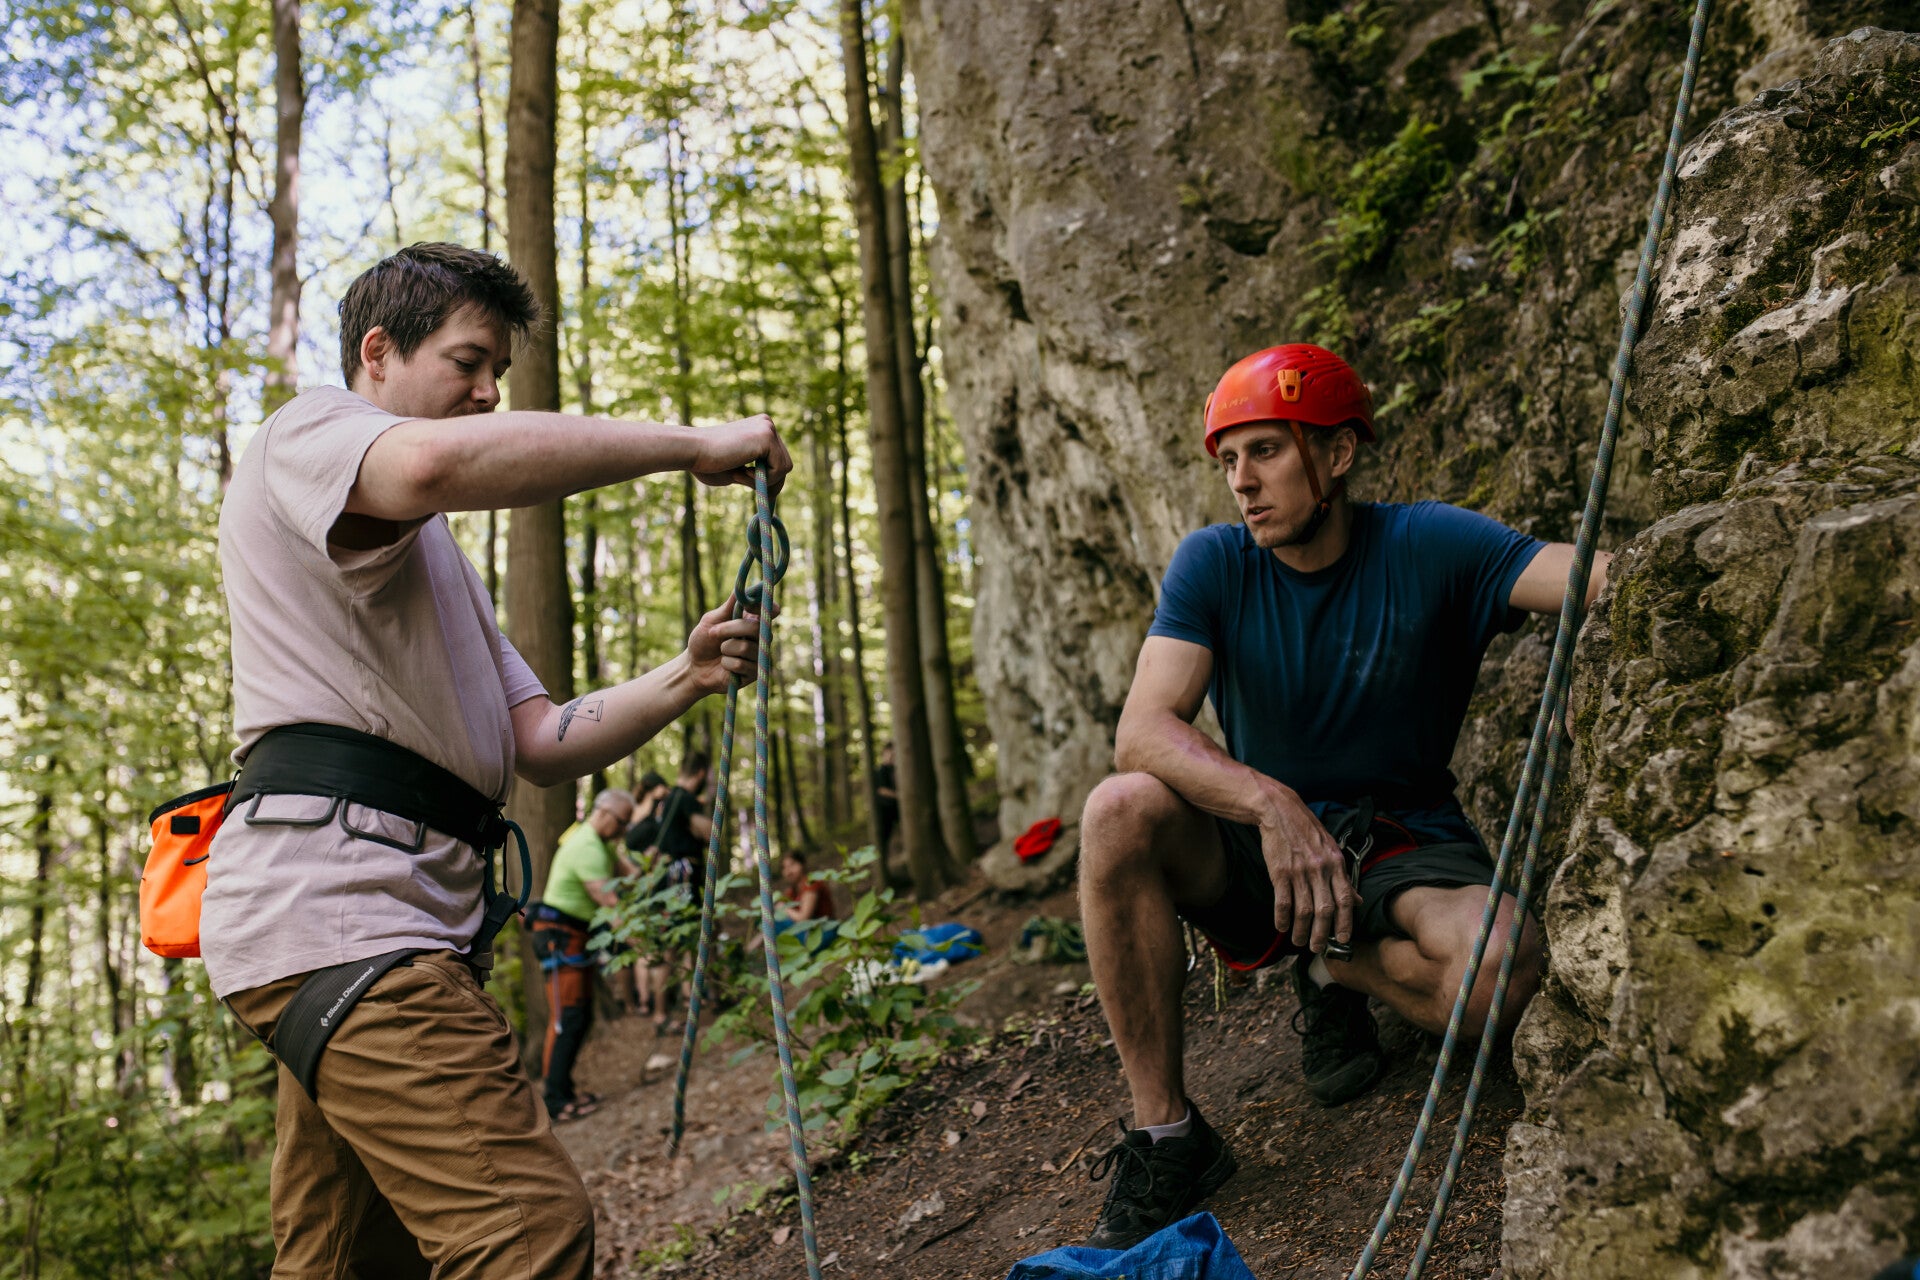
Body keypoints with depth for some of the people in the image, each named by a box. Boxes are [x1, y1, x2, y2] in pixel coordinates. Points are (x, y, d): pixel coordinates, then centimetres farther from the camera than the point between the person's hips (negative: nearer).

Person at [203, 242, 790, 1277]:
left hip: (398, 929, 10)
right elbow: (438, 461, -24)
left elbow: (541, 744, 21)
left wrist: (681, 682, 3)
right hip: (332, 908, -10)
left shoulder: (431, 560, 32)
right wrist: (692, 446, -18)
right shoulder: (304, 433, 4)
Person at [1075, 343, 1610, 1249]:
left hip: (1404, 848, -1)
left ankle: (1335, 976, 3)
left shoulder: (1428, 548, -9)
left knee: (1503, 969, -34)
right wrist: (1270, 802, -37)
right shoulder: (1212, 566, -7)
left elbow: (1608, 578, -22)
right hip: (1255, 848, 1)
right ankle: (1166, 1135, -19)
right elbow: (1143, 731, -21)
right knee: (1120, 812, -30)